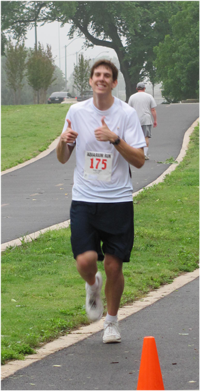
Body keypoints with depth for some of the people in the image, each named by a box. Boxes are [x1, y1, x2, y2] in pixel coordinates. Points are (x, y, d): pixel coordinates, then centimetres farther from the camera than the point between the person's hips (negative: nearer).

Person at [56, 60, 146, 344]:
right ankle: (92, 285, 22)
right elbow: (63, 159, 9)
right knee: (85, 261, -15)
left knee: (113, 266, 1)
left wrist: (115, 139, -21)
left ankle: (112, 321, 23)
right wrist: (63, 141, -13)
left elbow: (139, 160, -8)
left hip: (118, 200, -1)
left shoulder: (127, 114, -4)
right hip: (84, 200, 1)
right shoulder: (77, 112, 3)